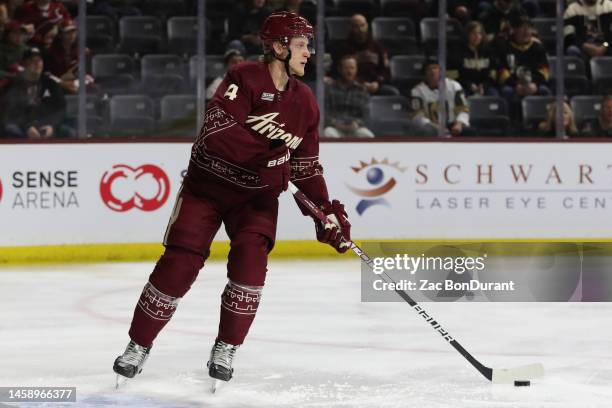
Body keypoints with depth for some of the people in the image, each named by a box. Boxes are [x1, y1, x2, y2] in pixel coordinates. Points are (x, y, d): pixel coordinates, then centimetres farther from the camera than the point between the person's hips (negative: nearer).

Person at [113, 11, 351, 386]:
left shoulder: (304, 102, 1)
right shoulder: (245, 78, -18)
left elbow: (307, 164, 7)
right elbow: (217, 130, -31)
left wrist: (328, 212, 0)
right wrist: (264, 155, -37)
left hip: (257, 193, 4)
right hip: (208, 183, -4)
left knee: (251, 257, -17)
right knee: (180, 262, -8)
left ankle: (227, 349, -2)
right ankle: (139, 345, 8)